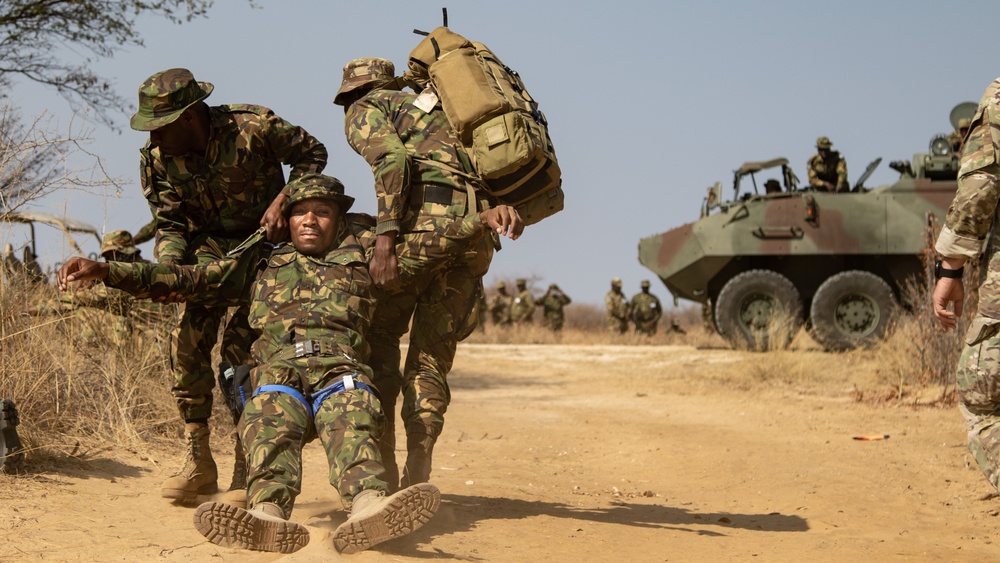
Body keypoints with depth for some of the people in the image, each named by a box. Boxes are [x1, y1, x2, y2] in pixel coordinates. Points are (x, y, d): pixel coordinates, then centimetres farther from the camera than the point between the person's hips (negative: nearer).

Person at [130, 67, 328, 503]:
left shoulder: (253, 127, -24)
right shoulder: (156, 159, -13)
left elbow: (312, 154, -8)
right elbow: (170, 225, -5)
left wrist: (282, 200, -22)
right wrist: (166, 273, -25)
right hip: (211, 247, 4)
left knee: (240, 340, -19)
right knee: (188, 336, -13)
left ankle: (249, 466, -9)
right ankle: (198, 462, -2)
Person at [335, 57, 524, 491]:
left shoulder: (365, 111, 15)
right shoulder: (434, 109, 36)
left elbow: (392, 159, -9)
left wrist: (384, 237, -15)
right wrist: (504, 205, 0)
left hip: (423, 221, -6)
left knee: (379, 332, 11)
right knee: (432, 355, 11)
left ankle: (382, 465, 3)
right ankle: (415, 478, 0)